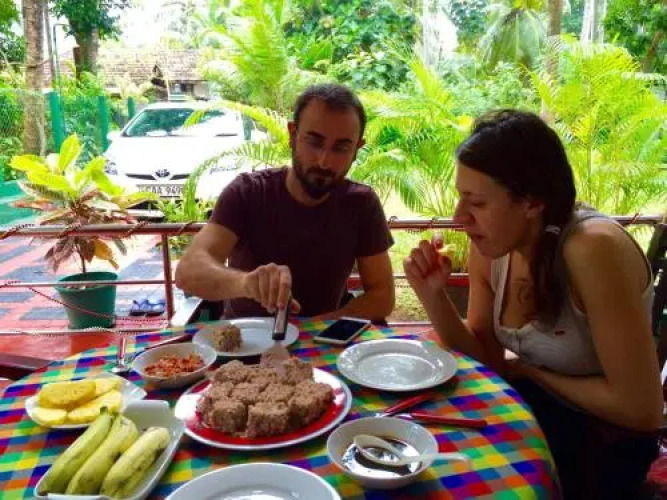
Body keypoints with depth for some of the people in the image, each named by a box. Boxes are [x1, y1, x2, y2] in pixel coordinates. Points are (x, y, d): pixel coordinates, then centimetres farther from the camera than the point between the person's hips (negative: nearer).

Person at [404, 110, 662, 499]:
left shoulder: (593, 248, -29)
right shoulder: (491, 249, -8)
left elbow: (641, 408, -26)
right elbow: (487, 357, 1)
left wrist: (527, 372, -13)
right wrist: (433, 295, -15)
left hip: (603, 445, -5)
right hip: (533, 417, 6)